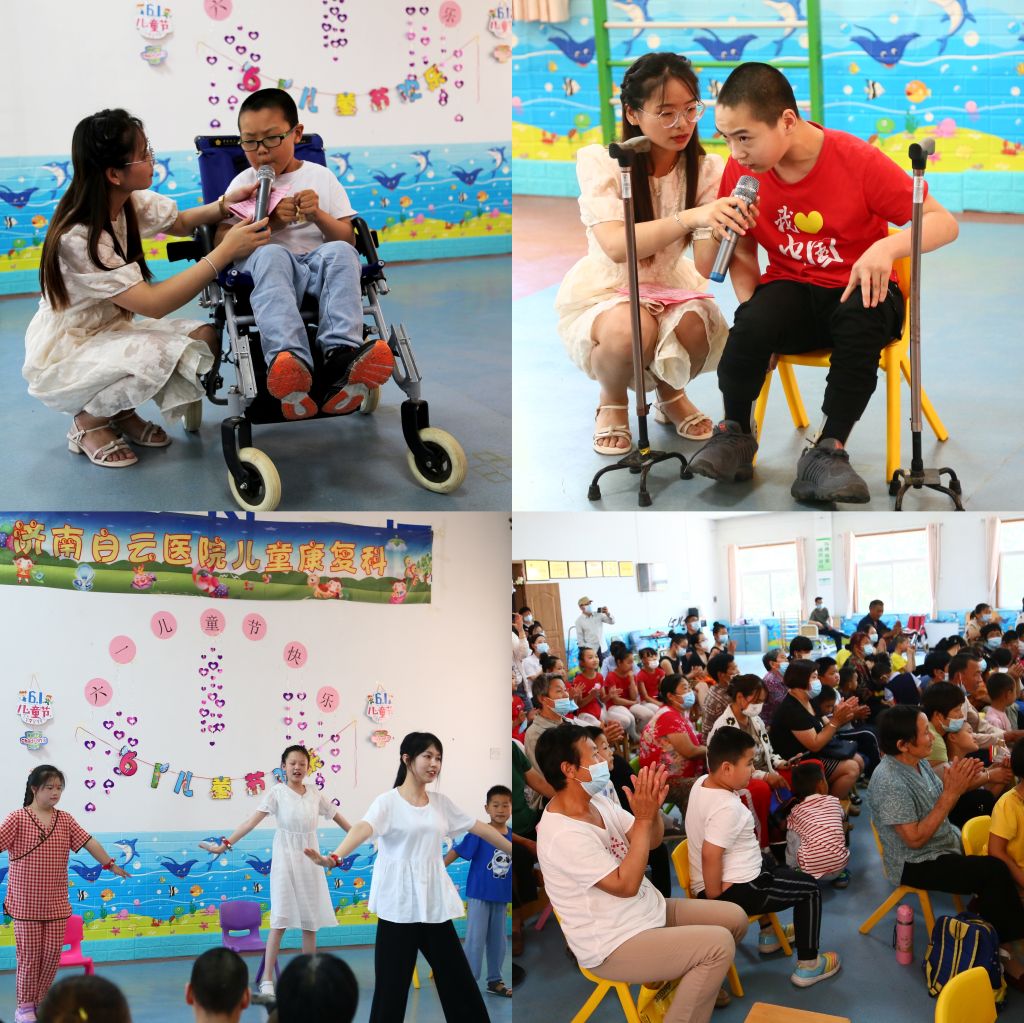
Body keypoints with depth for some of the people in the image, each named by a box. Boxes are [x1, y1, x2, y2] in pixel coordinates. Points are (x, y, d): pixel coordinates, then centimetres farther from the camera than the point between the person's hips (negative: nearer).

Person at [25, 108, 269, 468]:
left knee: (202, 337, -11)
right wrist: (225, 252, -37)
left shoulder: (131, 202, -6)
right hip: (62, 358, -8)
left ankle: (121, 411, 9)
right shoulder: (77, 238, -30)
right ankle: (88, 423, -4)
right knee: (157, 354, -33)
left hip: (109, 334, 8)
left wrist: (224, 204, -8)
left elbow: (180, 222, 14)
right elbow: (153, 304, -34)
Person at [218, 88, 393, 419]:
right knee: (270, 254, -37)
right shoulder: (243, 183, 16)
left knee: (339, 252, -33)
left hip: (317, 265, 1)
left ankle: (341, 356, -51)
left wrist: (319, 216, -9)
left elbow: (347, 238, 11)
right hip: (265, 269, -1)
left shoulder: (321, 177, 17)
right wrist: (271, 222, -9)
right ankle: (290, 362, -60)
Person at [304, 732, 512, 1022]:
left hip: (435, 903, 5)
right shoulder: (388, 802, -7)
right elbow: (363, 828, -25)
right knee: (391, 985, -2)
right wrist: (334, 857, -43)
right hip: (399, 905, -5)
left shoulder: (441, 802, 10)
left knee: (457, 978, 9)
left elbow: (479, 827, 17)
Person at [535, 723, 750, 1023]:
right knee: (719, 944, -21)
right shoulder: (564, 835, -28)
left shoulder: (598, 803, 1)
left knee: (734, 918, 7)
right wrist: (643, 818, -26)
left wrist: (653, 809, -14)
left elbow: (652, 841, 8)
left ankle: (700, 987, 26)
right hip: (614, 945, -9)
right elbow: (625, 885, -27)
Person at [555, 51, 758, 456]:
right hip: (601, 292, -3)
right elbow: (616, 245, -34)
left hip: (669, 287, 3)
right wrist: (690, 217, -48)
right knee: (629, 329, -37)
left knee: (697, 326, -31)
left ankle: (671, 394, 6)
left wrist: (726, 226, -43)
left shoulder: (705, 169, -8)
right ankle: (612, 401, 0)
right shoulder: (600, 161, -17)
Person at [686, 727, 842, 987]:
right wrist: (715, 901, -23)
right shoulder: (727, 808, -29)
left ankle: (768, 935, 50)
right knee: (810, 889, 7)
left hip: (708, 885, 10)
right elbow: (710, 855, -33)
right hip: (735, 892, -10)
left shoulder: (702, 783, 0)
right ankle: (807, 966, 13)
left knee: (769, 866, 39)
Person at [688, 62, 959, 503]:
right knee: (754, 321, -32)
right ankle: (734, 435, -8)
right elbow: (742, 251, 5)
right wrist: (750, 305, -15)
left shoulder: (858, 160, -17)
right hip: (791, 288, 2)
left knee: (862, 320, -37)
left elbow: (944, 222, -16)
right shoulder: (740, 169, -7)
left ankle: (827, 454, -27)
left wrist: (886, 247, -36)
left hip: (857, 289, -2)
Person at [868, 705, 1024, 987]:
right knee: (996, 872, -21)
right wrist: (951, 793, -26)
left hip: (946, 843, 8)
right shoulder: (890, 783, -26)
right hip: (915, 864, -8)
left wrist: (960, 783, -13)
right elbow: (915, 839, -25)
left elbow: (939, 803, 7)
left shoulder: (916, 761, -1)